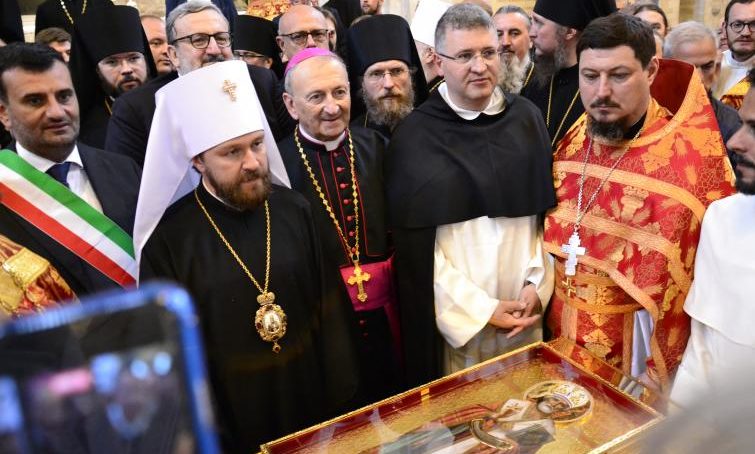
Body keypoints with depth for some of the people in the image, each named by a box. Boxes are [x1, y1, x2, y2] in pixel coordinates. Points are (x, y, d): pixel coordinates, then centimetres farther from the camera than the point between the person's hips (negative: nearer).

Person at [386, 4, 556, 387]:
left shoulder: (527, 119, 3)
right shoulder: (414, 137, -8)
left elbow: (549, 209, 5)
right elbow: (414, 246, -10)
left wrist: (537, 283, -6)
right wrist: (480, 309, -12)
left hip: (526, 312, 3)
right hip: (455, 317, -3)